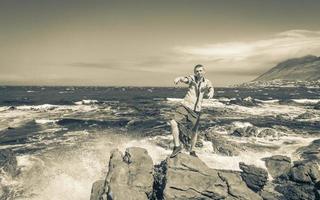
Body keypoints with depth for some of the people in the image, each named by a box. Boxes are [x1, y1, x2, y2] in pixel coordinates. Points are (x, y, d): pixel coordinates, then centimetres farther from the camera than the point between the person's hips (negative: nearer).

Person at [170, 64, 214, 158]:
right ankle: (177, 146, -7)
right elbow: (184, 79, -20)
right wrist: (178, 78, -45)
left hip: (196, 110, 1)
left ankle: (192, 151, 31)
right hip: (185, 106, 0)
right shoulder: (192, 78, -1)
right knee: (173, 122, -17)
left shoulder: (207, 82, 3)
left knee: (194, 131, 10)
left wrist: (211, 92, -42)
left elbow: (211, 89, -16)